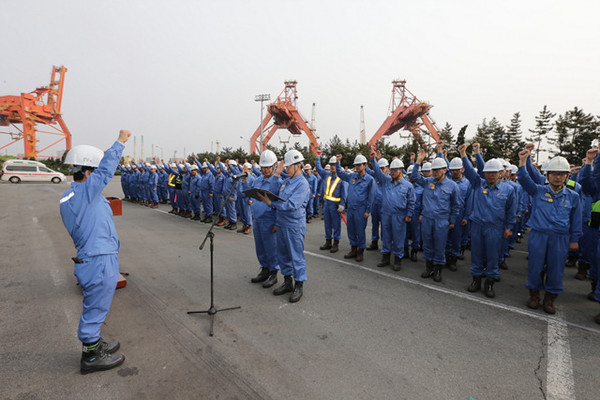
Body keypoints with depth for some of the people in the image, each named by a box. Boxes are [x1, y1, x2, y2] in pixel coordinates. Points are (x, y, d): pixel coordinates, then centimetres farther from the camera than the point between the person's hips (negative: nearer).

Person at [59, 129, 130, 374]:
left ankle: (94, 345, 39)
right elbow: (107, 168, -18)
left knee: (94, 307, 23)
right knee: (95, 308, 5)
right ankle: (90, 357, 21)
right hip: (100, 262, -9)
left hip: (89, 259, 9)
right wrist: (120, 142, -9)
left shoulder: (67, 198, 10)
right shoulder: (86, 191, -18)